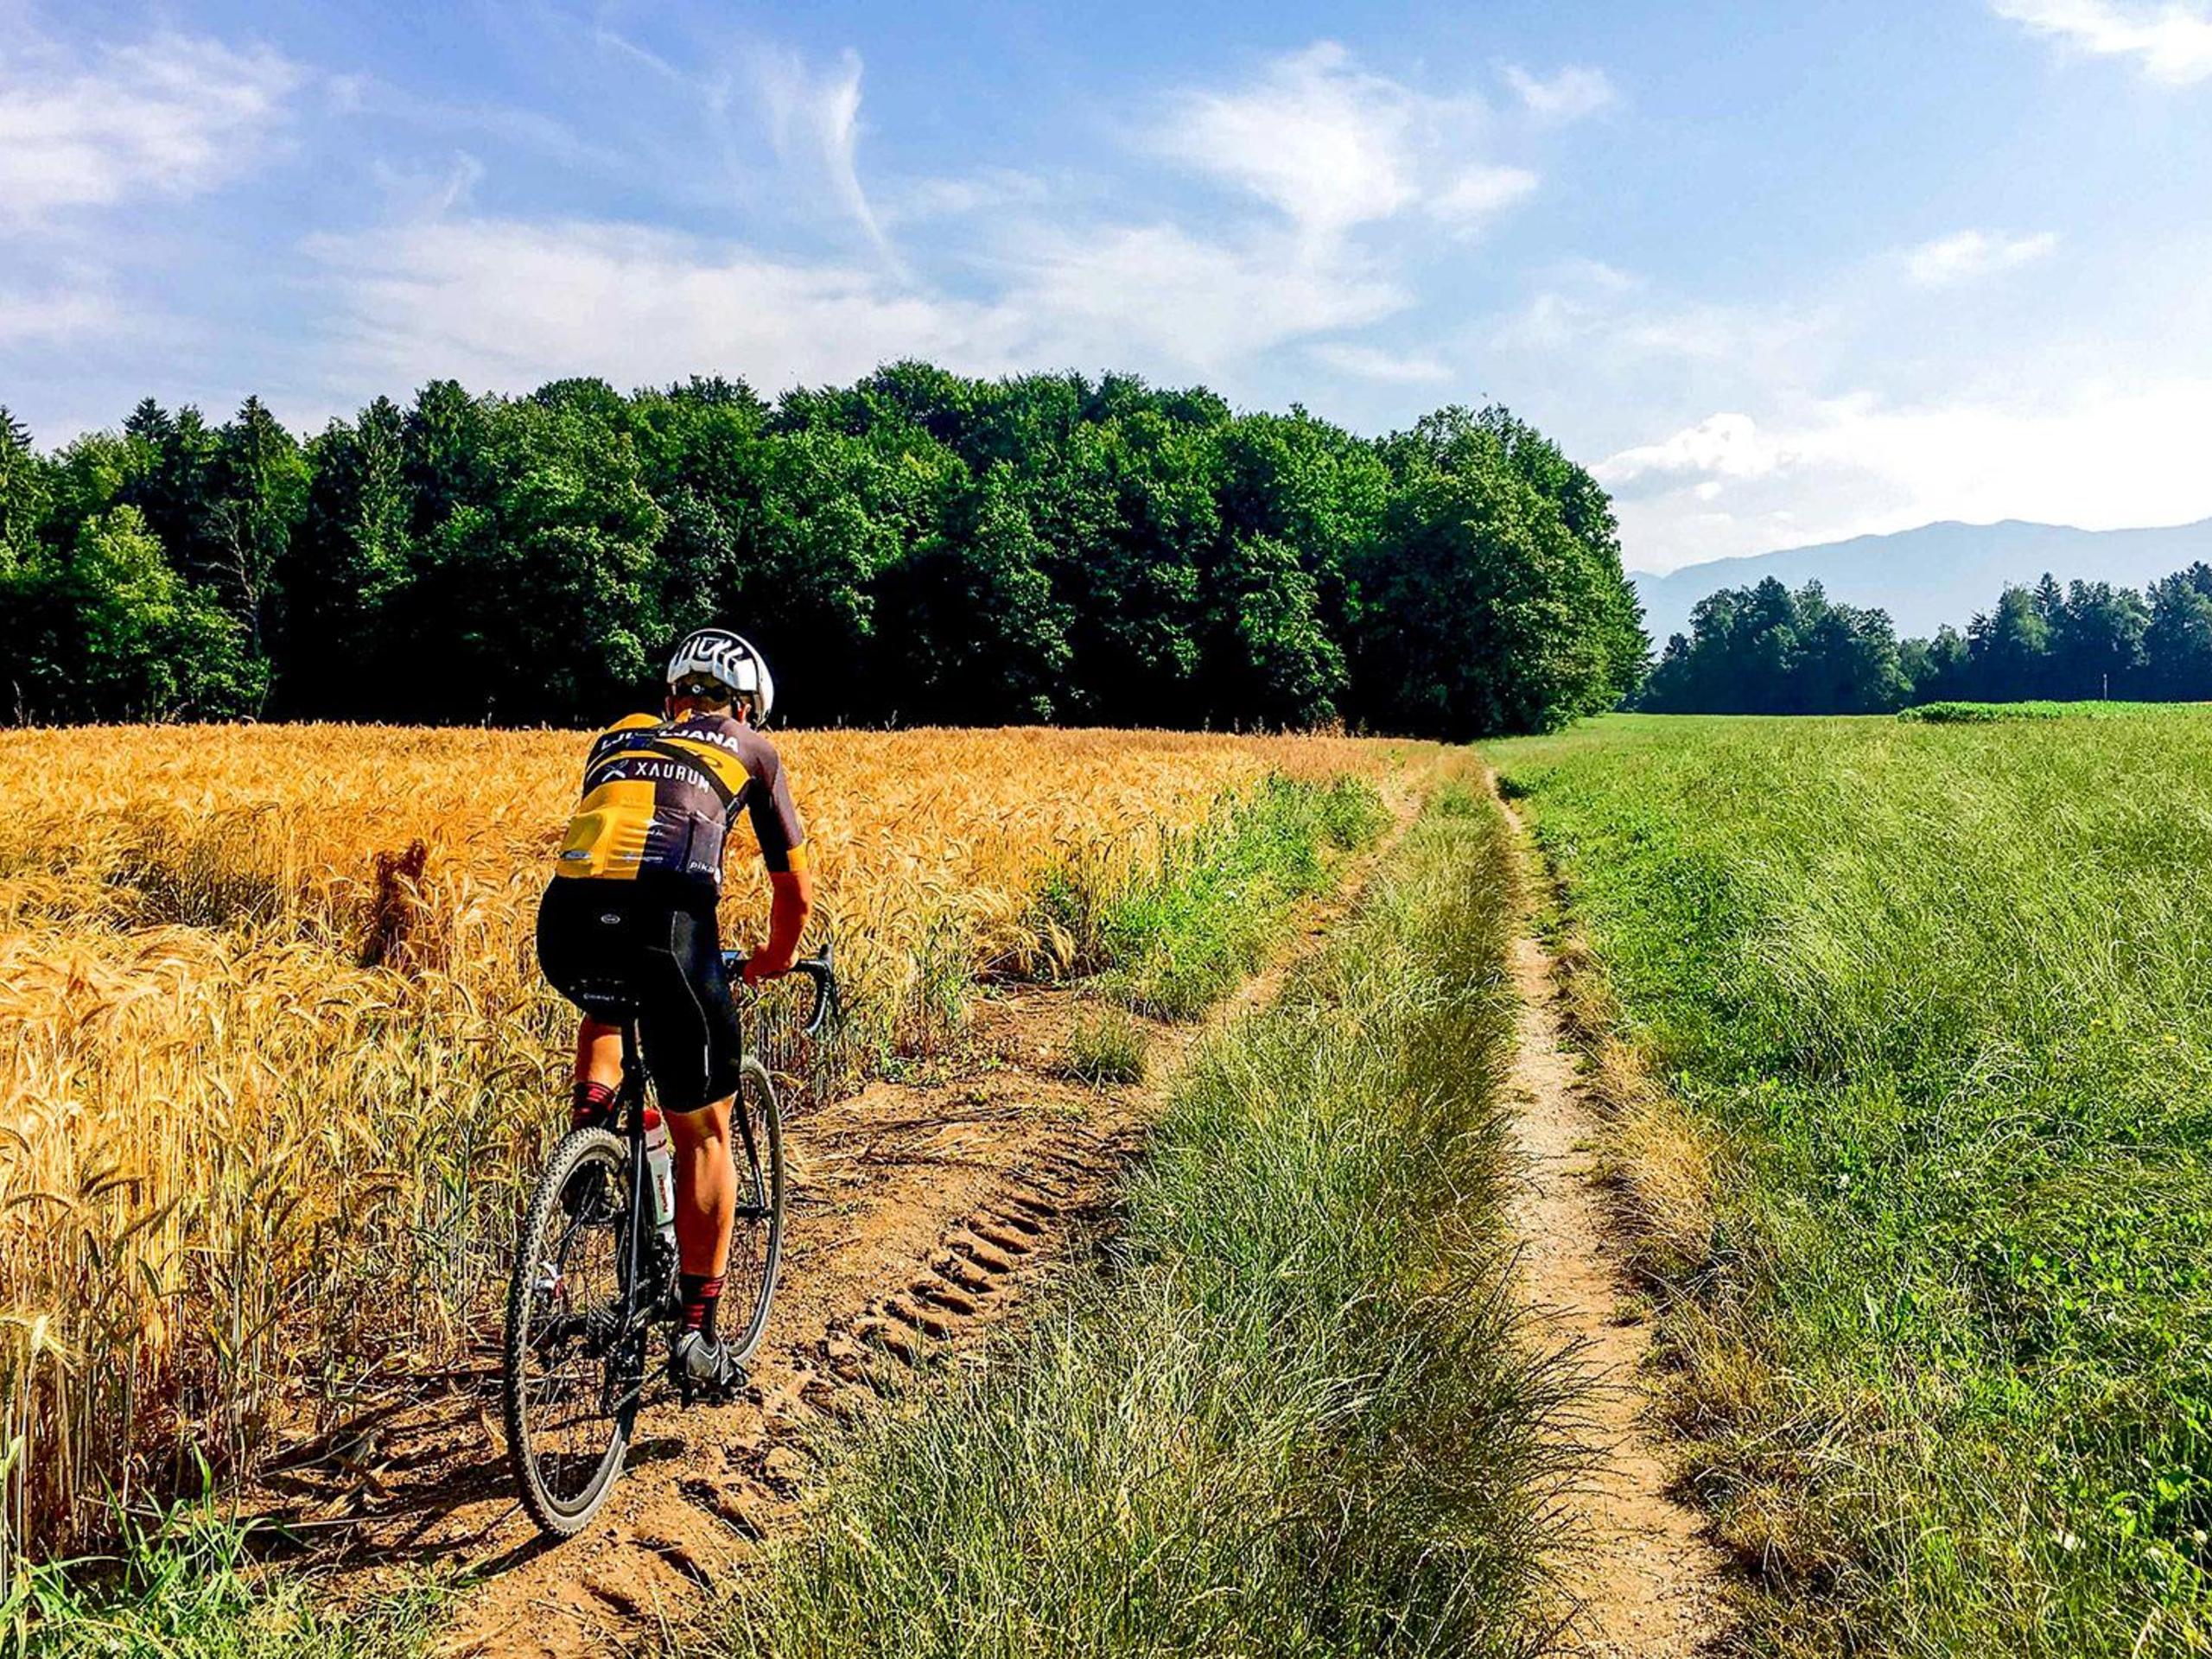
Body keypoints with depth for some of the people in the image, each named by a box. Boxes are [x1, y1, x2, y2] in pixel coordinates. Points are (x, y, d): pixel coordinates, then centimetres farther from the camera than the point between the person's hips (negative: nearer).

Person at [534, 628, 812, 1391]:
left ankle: (590, 1112, 18)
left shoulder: (616, 739, 31)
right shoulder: (749, 749, 23)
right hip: (666, 927, -3)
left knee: (608, 1007, 42)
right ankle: (698, 1334, 18)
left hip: (565, 926, 4)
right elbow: (795, 893, 27)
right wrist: (776, 958, 46)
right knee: (703, 1134, 15)